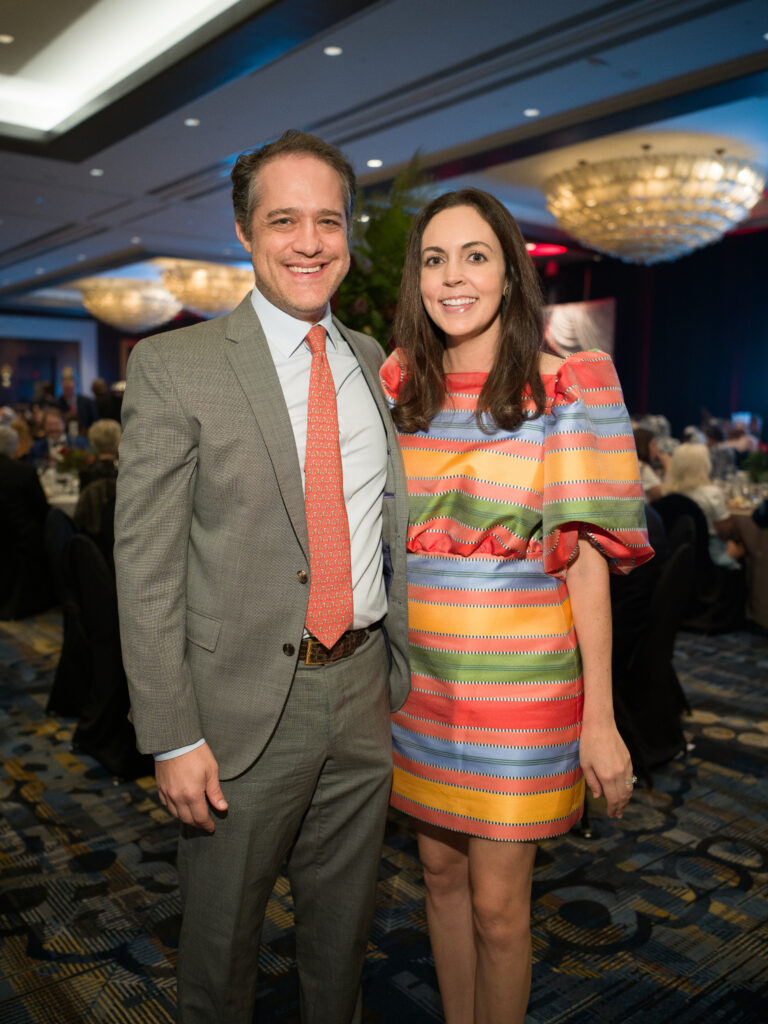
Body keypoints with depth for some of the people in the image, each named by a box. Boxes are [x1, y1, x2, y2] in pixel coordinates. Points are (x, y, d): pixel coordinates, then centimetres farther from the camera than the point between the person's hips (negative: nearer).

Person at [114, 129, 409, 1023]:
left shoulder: (376, 363, 7)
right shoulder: (172, 367, -9)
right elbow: (145, 565, -11)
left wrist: (399, 666, 9)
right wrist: (172, 738, -13)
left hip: (365, 690, 4)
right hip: (245, 703, -4)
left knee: (343, 931, 23)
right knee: (221, 936, 17)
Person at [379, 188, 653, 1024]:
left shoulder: (566, 390, -8)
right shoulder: (396, 386, 4)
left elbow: (587, 560, -9)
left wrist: (599, 719, -11)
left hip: (516, 677, -4)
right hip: (415, 673, 4)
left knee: (497, 905, 6)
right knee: (441, 873, 19)